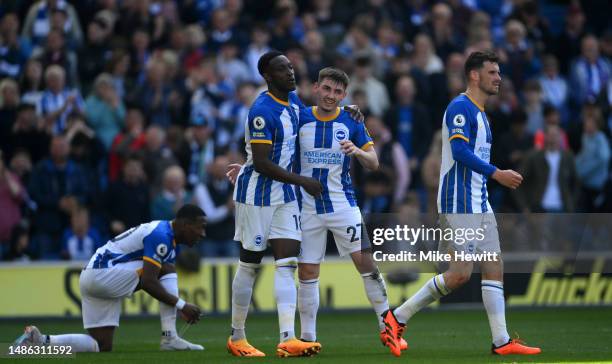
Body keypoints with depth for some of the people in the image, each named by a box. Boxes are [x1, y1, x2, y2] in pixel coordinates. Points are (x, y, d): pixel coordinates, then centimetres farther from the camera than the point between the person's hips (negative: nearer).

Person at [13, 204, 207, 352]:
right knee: (166, 269, -12)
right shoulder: (160, 235, -15)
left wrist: (182, 308, 10)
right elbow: (148, 281, -22)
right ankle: (169, 339, -13)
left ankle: (40, 341, 2)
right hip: (103, 274, -10)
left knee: (102, 348, 8)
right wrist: (181, 305, -16)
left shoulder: (167, 237, 17)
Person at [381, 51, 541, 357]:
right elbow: (460, 151, -23)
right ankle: (397, 318, -1)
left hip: (479, 205, 10)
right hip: (459, 205, -10)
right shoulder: (460, 107, -12)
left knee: (494, 268, 4)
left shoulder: (479, 112, 18)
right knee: (459, 275, -11)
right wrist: (496, 174, -25)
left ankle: (501, 341, 3)